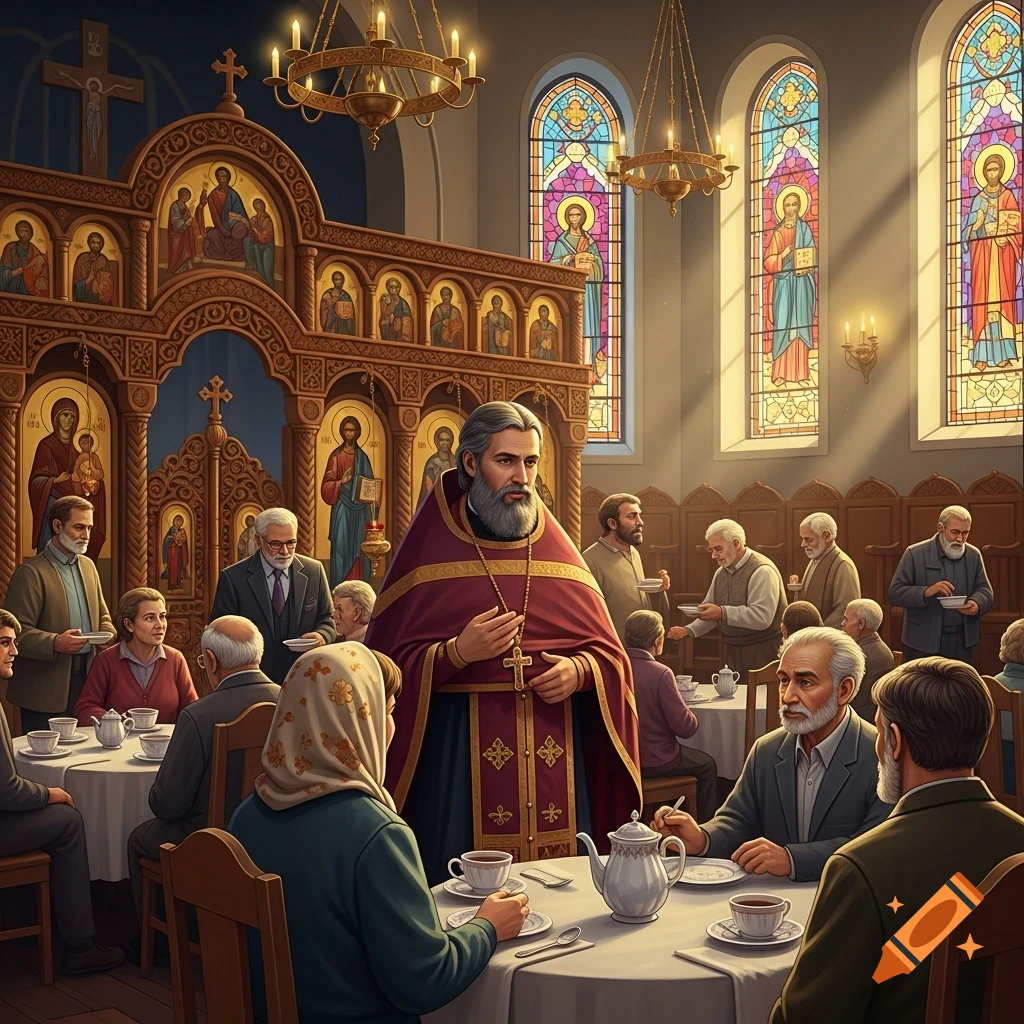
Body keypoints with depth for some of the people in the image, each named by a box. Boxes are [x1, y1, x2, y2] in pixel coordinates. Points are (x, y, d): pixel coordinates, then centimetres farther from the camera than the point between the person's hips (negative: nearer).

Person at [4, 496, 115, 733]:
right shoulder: (31, 572, -9)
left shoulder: (88, 565, 14)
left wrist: (108, 634, 1)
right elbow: (17, 632, -14)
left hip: (88, 677, 6)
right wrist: (55, 643, -29)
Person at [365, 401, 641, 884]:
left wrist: (580, 670, -10)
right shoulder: (429, 551, 1)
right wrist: (456, 654, -19)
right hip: (459, 753, -3)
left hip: (555, 753, 3)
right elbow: (387, 666, -3)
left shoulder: (557, 550, 10)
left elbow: (609, 652, 11)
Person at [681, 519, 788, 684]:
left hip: (762, 654, -7)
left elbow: (762, 617, -25)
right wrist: (690, 630, -4)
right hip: (733, 653, 7)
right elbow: (711, 613, 14)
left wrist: (722, 613, -29)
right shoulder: (721, 573, 12)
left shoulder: (762, 571, -15)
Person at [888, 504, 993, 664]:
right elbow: (895, 593, -8)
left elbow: (985, 589, 10)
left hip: (962, 640, 4)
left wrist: (977, 603, -14)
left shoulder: (974, 555, 7)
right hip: (923, 640, -3)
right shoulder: (915, 554, -5)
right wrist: (926, 592, -25)